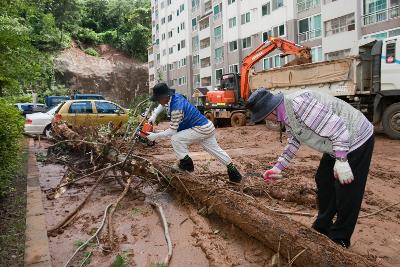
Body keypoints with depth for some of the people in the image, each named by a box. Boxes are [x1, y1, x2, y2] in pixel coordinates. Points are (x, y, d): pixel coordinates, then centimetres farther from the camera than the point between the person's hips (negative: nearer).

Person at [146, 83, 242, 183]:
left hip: (201, 129, -10)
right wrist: (154, 116, 10)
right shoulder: (175, 96, -2)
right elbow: (162, 105, 21)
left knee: (175, 139, -13)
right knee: (215, 150, 20)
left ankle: (186, 163, 2)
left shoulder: (176, 108, -27)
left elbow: (172, 131, -21)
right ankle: (232, 170, 30)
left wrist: (155, 136, -13)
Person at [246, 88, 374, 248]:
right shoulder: (285, 115, 0)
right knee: (323, 181, 18)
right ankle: (323, 226, 35)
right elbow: (294, 142, 15)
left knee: (347, 193, -1)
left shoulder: (298, 103, -32)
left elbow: (336, 126, -31)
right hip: (336, 145, 10)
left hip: (356, 139, -10)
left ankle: (339, 239, 17)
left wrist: (341, 161, -29)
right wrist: (278, 167, 13)